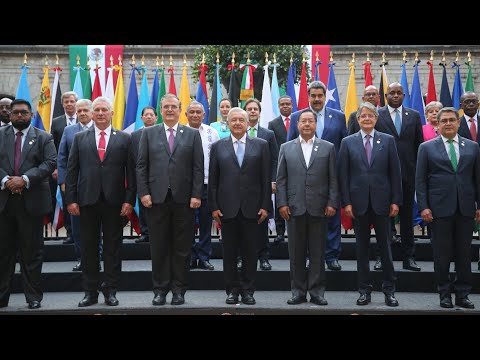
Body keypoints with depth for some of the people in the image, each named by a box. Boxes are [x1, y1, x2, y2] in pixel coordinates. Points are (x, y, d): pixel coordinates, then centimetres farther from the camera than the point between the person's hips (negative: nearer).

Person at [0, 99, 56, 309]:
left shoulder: (43, 138, 5)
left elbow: (50, 163, -7)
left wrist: (24, 179, -16)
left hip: (32, 201, -2)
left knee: (32, 251, 4)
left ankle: (33, 297, 12)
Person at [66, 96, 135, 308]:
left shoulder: (124, 139, 5)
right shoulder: (80, 138, 9)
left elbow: (130, 171, 1)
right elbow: (72, 170, 6)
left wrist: (129, 200, -6)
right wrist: (71, 199, -1)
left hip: (114, 201, -1)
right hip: (87, 201, 1)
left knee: (113, 247, 5)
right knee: (88, 248, 6)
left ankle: (111, 291, 15)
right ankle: (90, 292, 16)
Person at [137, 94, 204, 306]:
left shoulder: (192, 135, 8)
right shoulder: (149, 133, 9)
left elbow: (198, 168, 2)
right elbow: (141, 165, 5)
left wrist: (197, 195, -6)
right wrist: (144, 192, -5)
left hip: (184, 199, 0)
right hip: (156, 198, 0)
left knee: (182, 247, 5)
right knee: (159, 247, 5)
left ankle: (179, 289, 15)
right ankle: (160, 289, 15)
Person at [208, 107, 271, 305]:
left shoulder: (261, 145, 6)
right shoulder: (218, 147, 7)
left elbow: (266, 178, 3)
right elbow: (212, 180, 5)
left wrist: (265, 206, -3)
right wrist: (213, 207, -1)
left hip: (252, 208, 0)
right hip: (227, 208, 1)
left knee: (250, 252, 4)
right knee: (229, 252, 6)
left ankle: (248, 291, 15)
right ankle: (232, 290, 16)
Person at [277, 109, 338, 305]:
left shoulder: (328, 147, 6)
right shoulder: (286, 148, 9)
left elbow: (333, 179, 3)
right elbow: (281, 179, 6)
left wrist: (332, 203, -5)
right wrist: (282, 203, -2)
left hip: (319, 208, -1)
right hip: (294, 208, 1)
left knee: (318, 252, 4)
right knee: (296, 252, 5)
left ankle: (317, 291, 13)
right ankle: (298, 291, 14)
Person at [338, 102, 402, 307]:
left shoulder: (388, 140, 4)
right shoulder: (348, 142, 4)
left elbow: (395, 173, 2)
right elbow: (343, 175, 2)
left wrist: (395, 201, -2)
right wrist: (346, 202, -5)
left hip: (381, 202, 0)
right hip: (359, 203, 0)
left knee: (385, 247, 4)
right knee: (362, 248, 7)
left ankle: (389, 289, 15)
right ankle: (364, 289, 17)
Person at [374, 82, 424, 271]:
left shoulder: (414, 115, 8)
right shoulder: (376, 115, 0)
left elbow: (419, 144, 10)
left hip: (408, 173, 2)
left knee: (407, 216, 8)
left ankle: (409, 257, 16)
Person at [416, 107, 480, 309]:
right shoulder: (427, 148, 4)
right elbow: (420, 180, 1)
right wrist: (423, 207, -6)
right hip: (440, 208, -2)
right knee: (442, 254, 4)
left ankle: (463, 294, 17)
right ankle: (445, 294, 15)